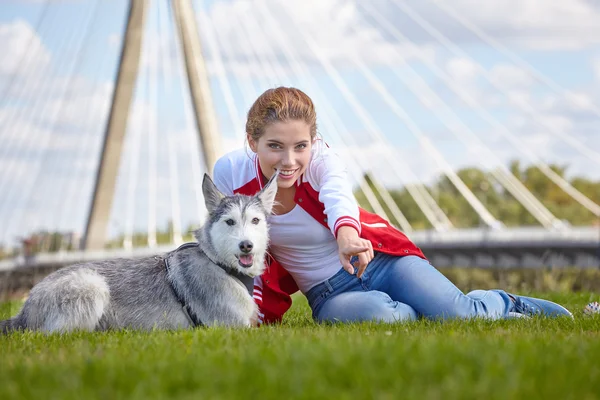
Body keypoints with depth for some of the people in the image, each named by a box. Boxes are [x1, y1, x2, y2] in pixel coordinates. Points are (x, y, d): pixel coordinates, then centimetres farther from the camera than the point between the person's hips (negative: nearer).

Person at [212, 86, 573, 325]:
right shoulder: (230, 173, -14)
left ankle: (505, 304, 15)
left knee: (461, 314, -23)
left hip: (382, 259, -1)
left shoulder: (322, 160, -21)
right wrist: (255, 313, 6)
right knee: (379, 316, -35)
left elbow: (337, 196, -46)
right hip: (329, 292, 1)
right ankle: (429, 313, 0)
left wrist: (347, 236, -68)